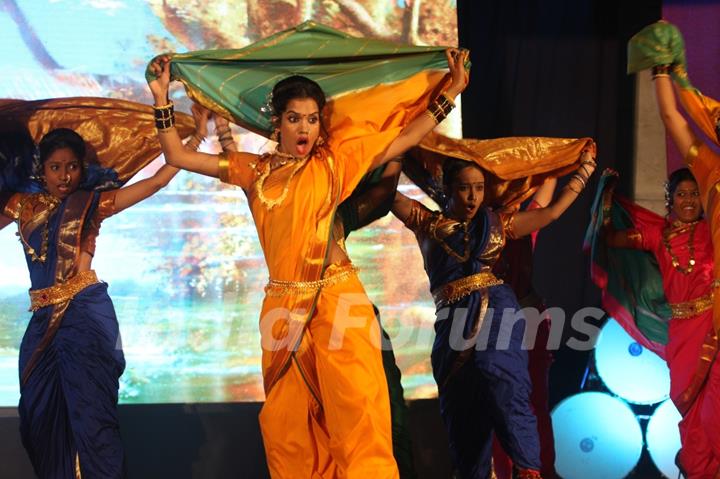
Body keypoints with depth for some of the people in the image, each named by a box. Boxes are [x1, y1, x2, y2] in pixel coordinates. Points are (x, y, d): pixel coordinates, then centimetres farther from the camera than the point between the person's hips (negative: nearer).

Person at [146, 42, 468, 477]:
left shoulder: (334, 161, 6)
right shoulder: (254, 171, 9)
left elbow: (405, 138, 8)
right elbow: (178, 156, 8)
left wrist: (451, 91, 6)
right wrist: (162, 98, 2)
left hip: (337, 298, -2)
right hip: (284, 306, 2)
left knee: (356, 407, -11)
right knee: (288, 419, 5)